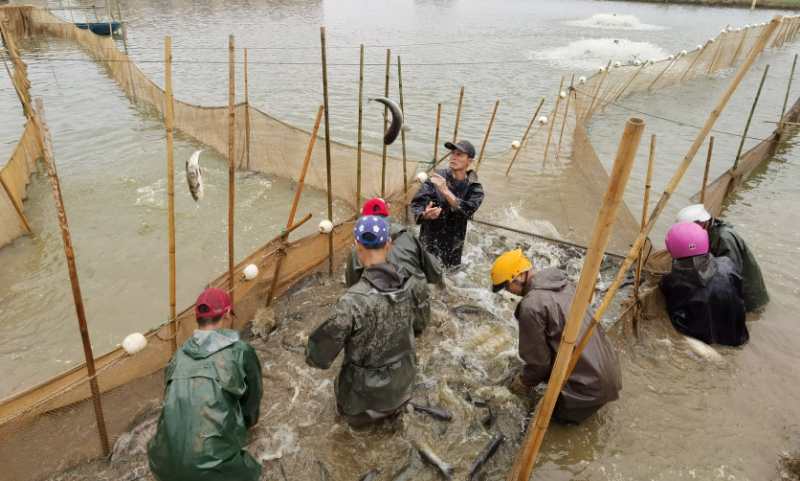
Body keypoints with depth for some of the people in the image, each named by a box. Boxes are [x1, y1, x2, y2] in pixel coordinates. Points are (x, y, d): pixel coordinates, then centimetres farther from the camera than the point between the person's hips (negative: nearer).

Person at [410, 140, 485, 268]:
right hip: (428, 243, -1)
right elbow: (417, 203, -9)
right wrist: (425, 215, -32)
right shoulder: (437, 178, -5)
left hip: (453, 248, 2)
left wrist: (446, 191, -31)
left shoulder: (475, 188, -3)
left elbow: (467, 211, -20)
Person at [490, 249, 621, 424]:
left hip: (590, 384, -7)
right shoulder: (561, 281, 1)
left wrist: (524, 381, 8)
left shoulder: (531, 306, -23)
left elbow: (538, 359, -13)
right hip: (609, 367, 7)